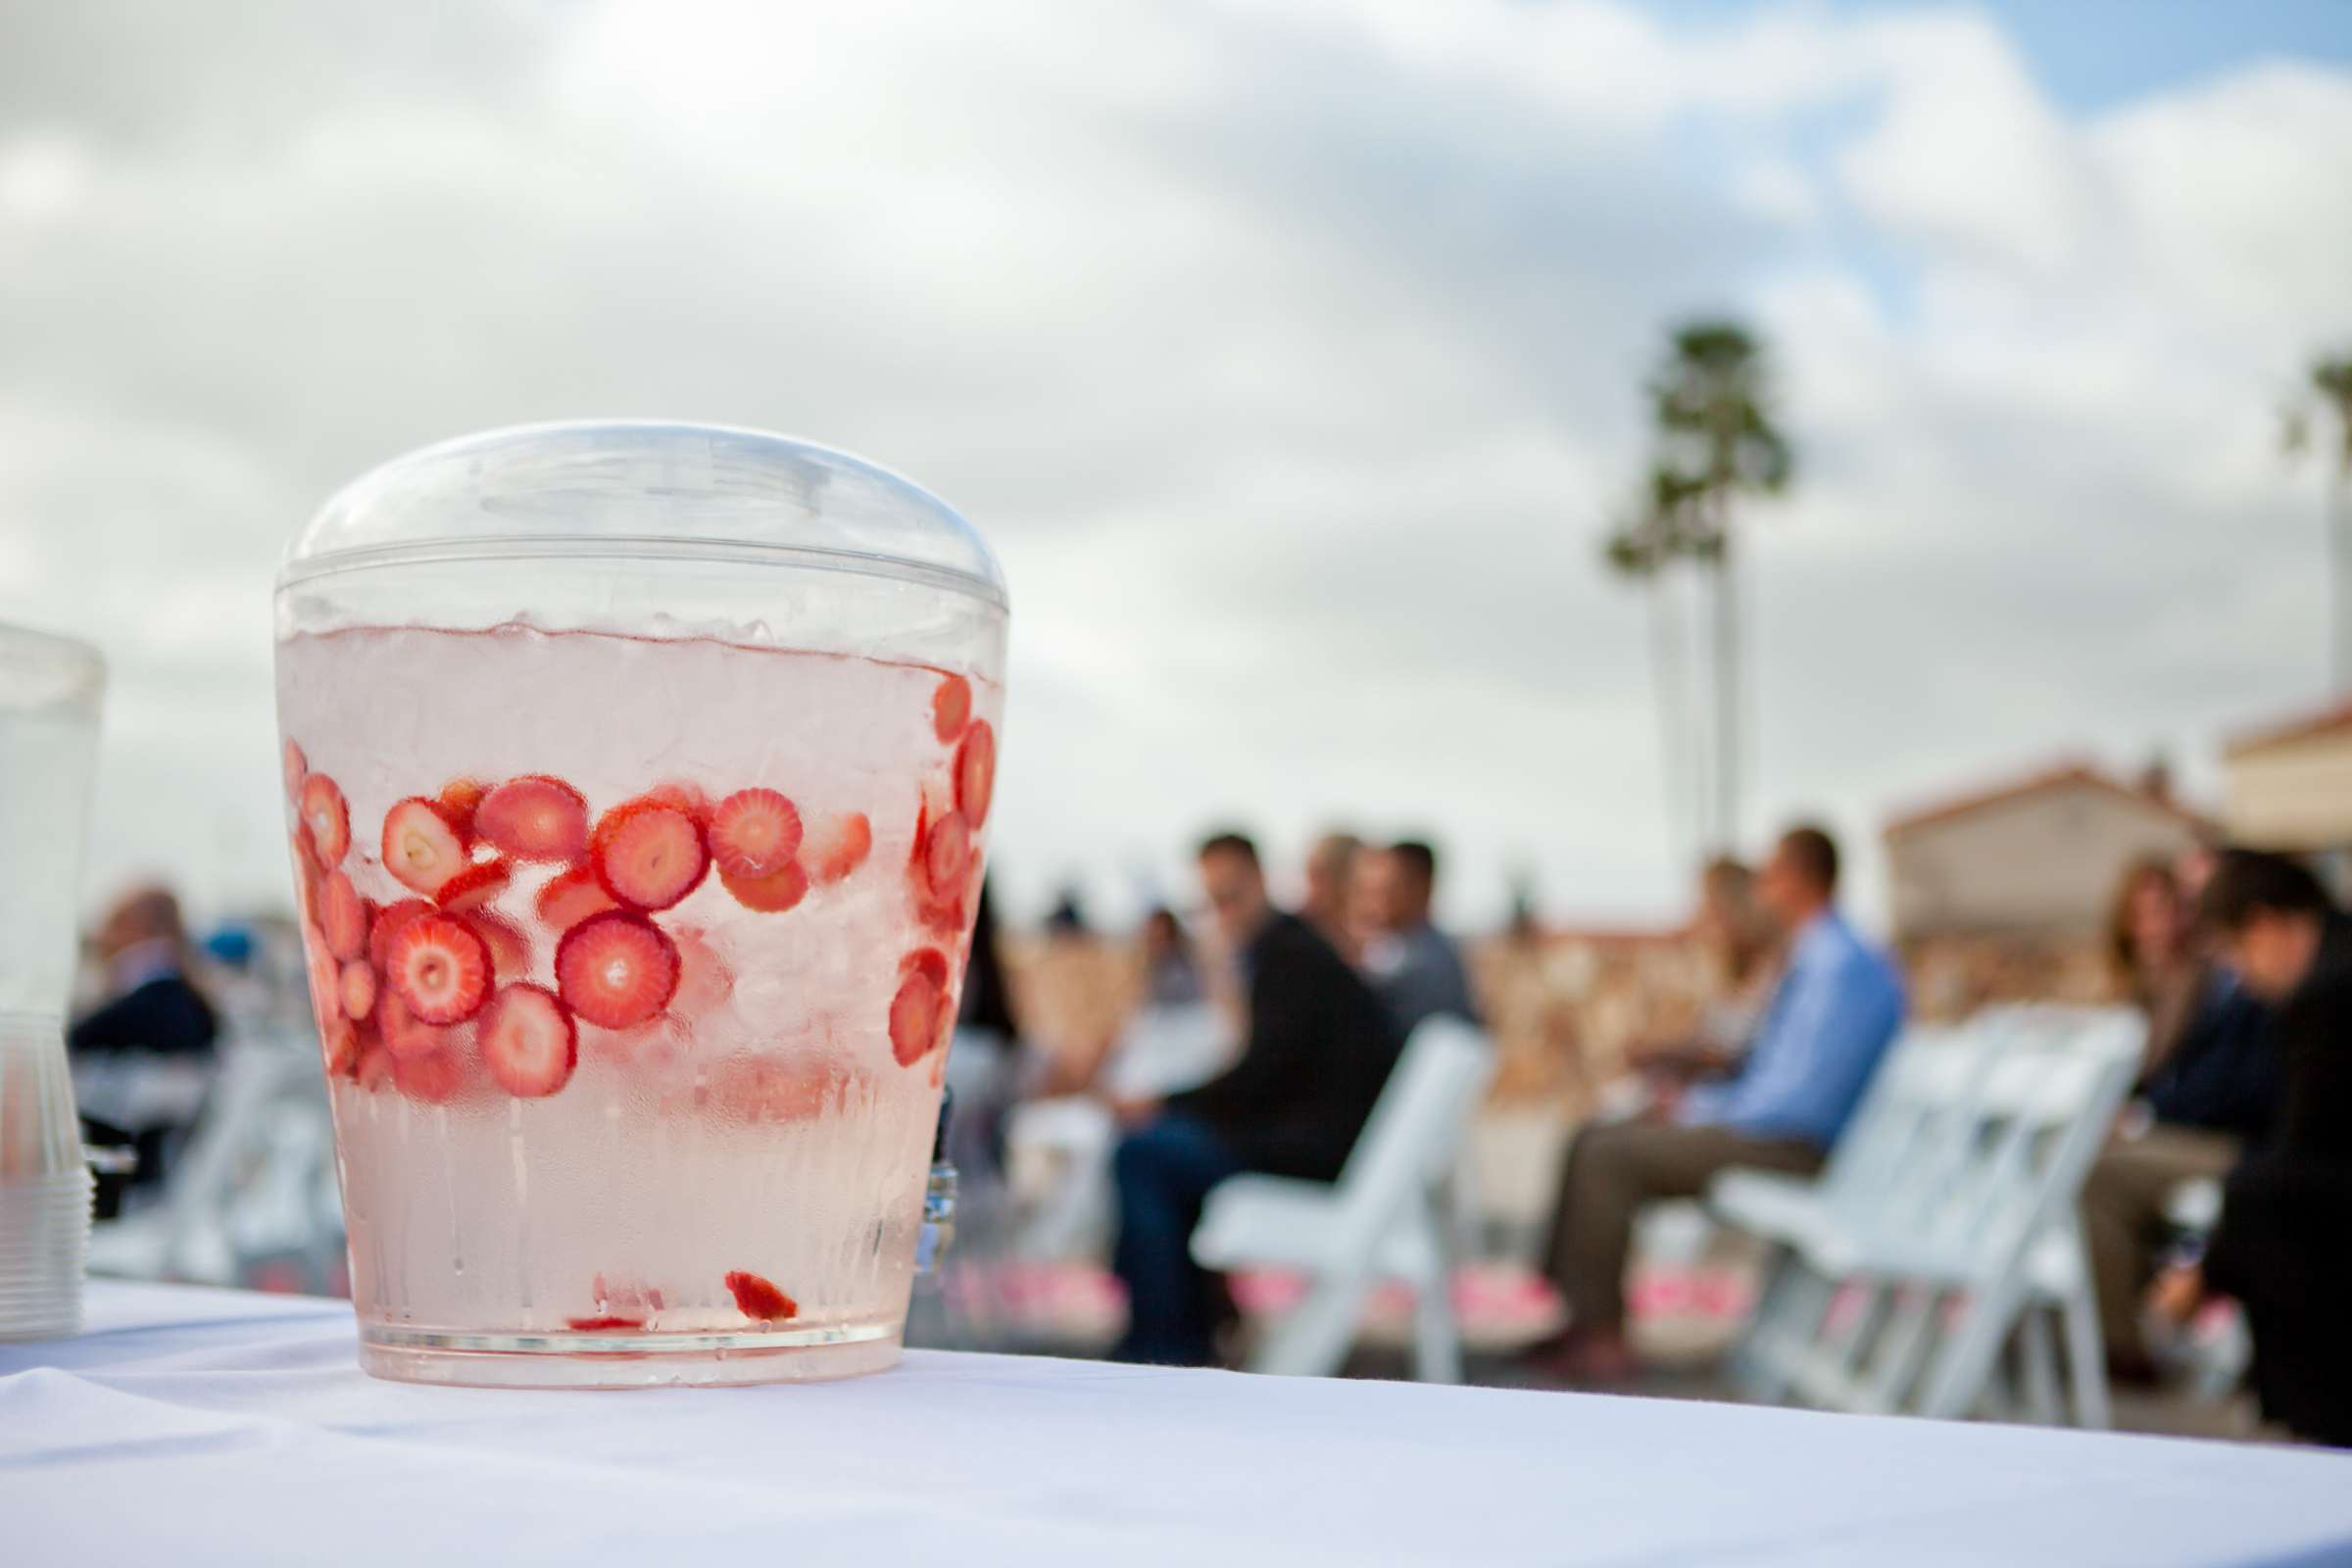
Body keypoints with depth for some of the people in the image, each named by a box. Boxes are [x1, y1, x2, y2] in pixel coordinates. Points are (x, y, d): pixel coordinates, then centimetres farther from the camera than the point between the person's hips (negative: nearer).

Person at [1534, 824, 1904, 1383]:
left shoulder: (1841, 967, -19)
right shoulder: (1817, 957, 13)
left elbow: (1804, 1099, -24)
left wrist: (1705, 1111, -12)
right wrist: (1700, 1102, 9)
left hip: (1799, 1148, -10)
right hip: (1777, 1129, 10)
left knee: (1607, 1154, -17)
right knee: (1598, 1140, 6)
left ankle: (1601, 1335, -11)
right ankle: (1580, 1310, 3)